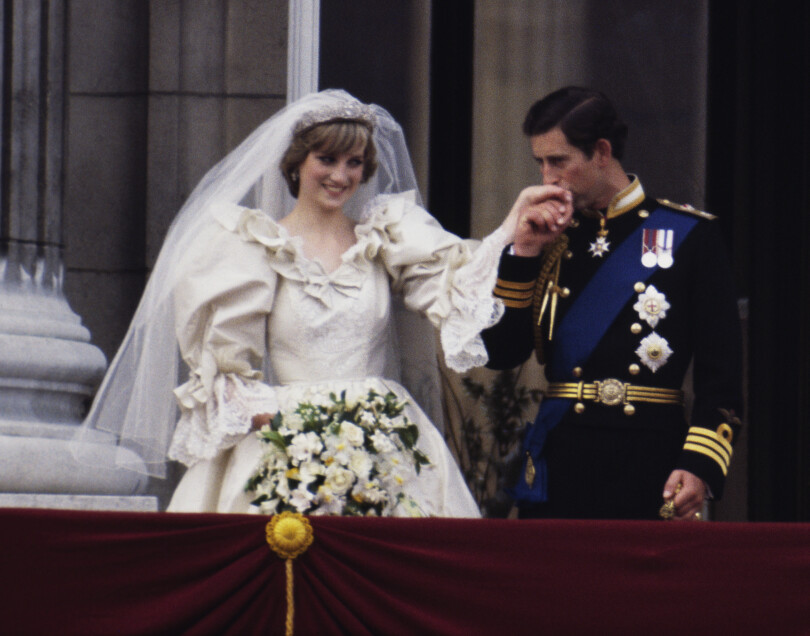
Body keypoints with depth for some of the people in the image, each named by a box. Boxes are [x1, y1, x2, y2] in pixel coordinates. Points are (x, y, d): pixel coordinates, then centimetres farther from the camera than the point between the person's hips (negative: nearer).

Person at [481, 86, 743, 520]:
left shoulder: (688, 235, 2)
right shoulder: (551, 239, 13)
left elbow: (721, 374, -3)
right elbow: (501, 352, 5)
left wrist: (700, 465, -14)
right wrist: (522, 251, -1)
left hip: (649, 468, -3)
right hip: (558, 465, 3)